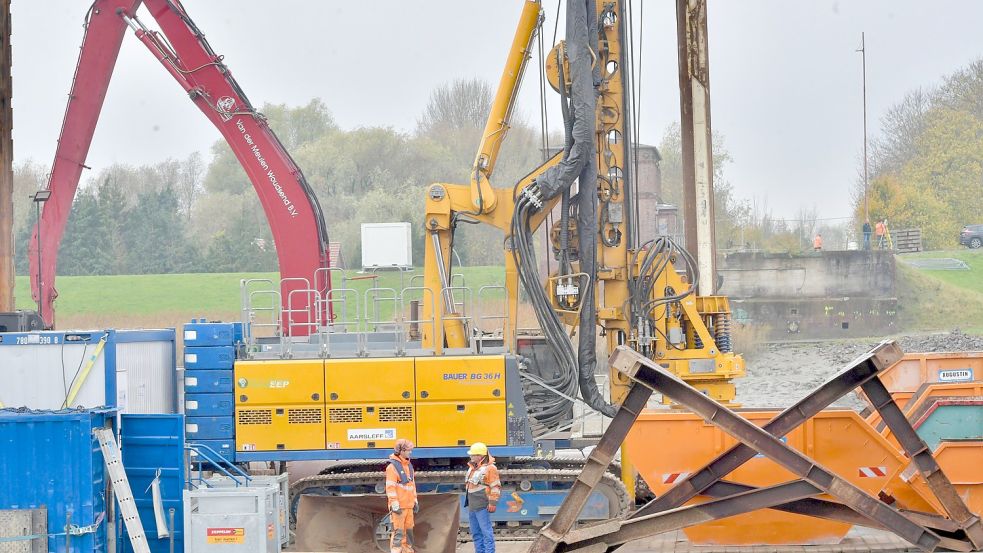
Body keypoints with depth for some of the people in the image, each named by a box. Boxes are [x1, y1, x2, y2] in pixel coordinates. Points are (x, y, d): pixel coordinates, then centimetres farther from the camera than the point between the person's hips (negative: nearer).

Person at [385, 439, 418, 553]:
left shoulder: (409, 466, 15)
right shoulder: (392, 466, -10)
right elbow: (390, 487, -14)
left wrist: (415, 501, 21)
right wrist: (394, 504, -19)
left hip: (409, 505, 8)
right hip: (399, 506, -8)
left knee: (408, 530, 13)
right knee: (398, 531, -10)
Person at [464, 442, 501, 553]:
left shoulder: (489, 468, -11)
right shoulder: (472, 468, 17)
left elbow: (495, 487, -14)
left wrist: (493, 503, -19)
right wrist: (468, 502, 27)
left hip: (482, 506, -10)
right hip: (472, 506, 10)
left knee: (486, 531, -8)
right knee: (476, 533, 14)